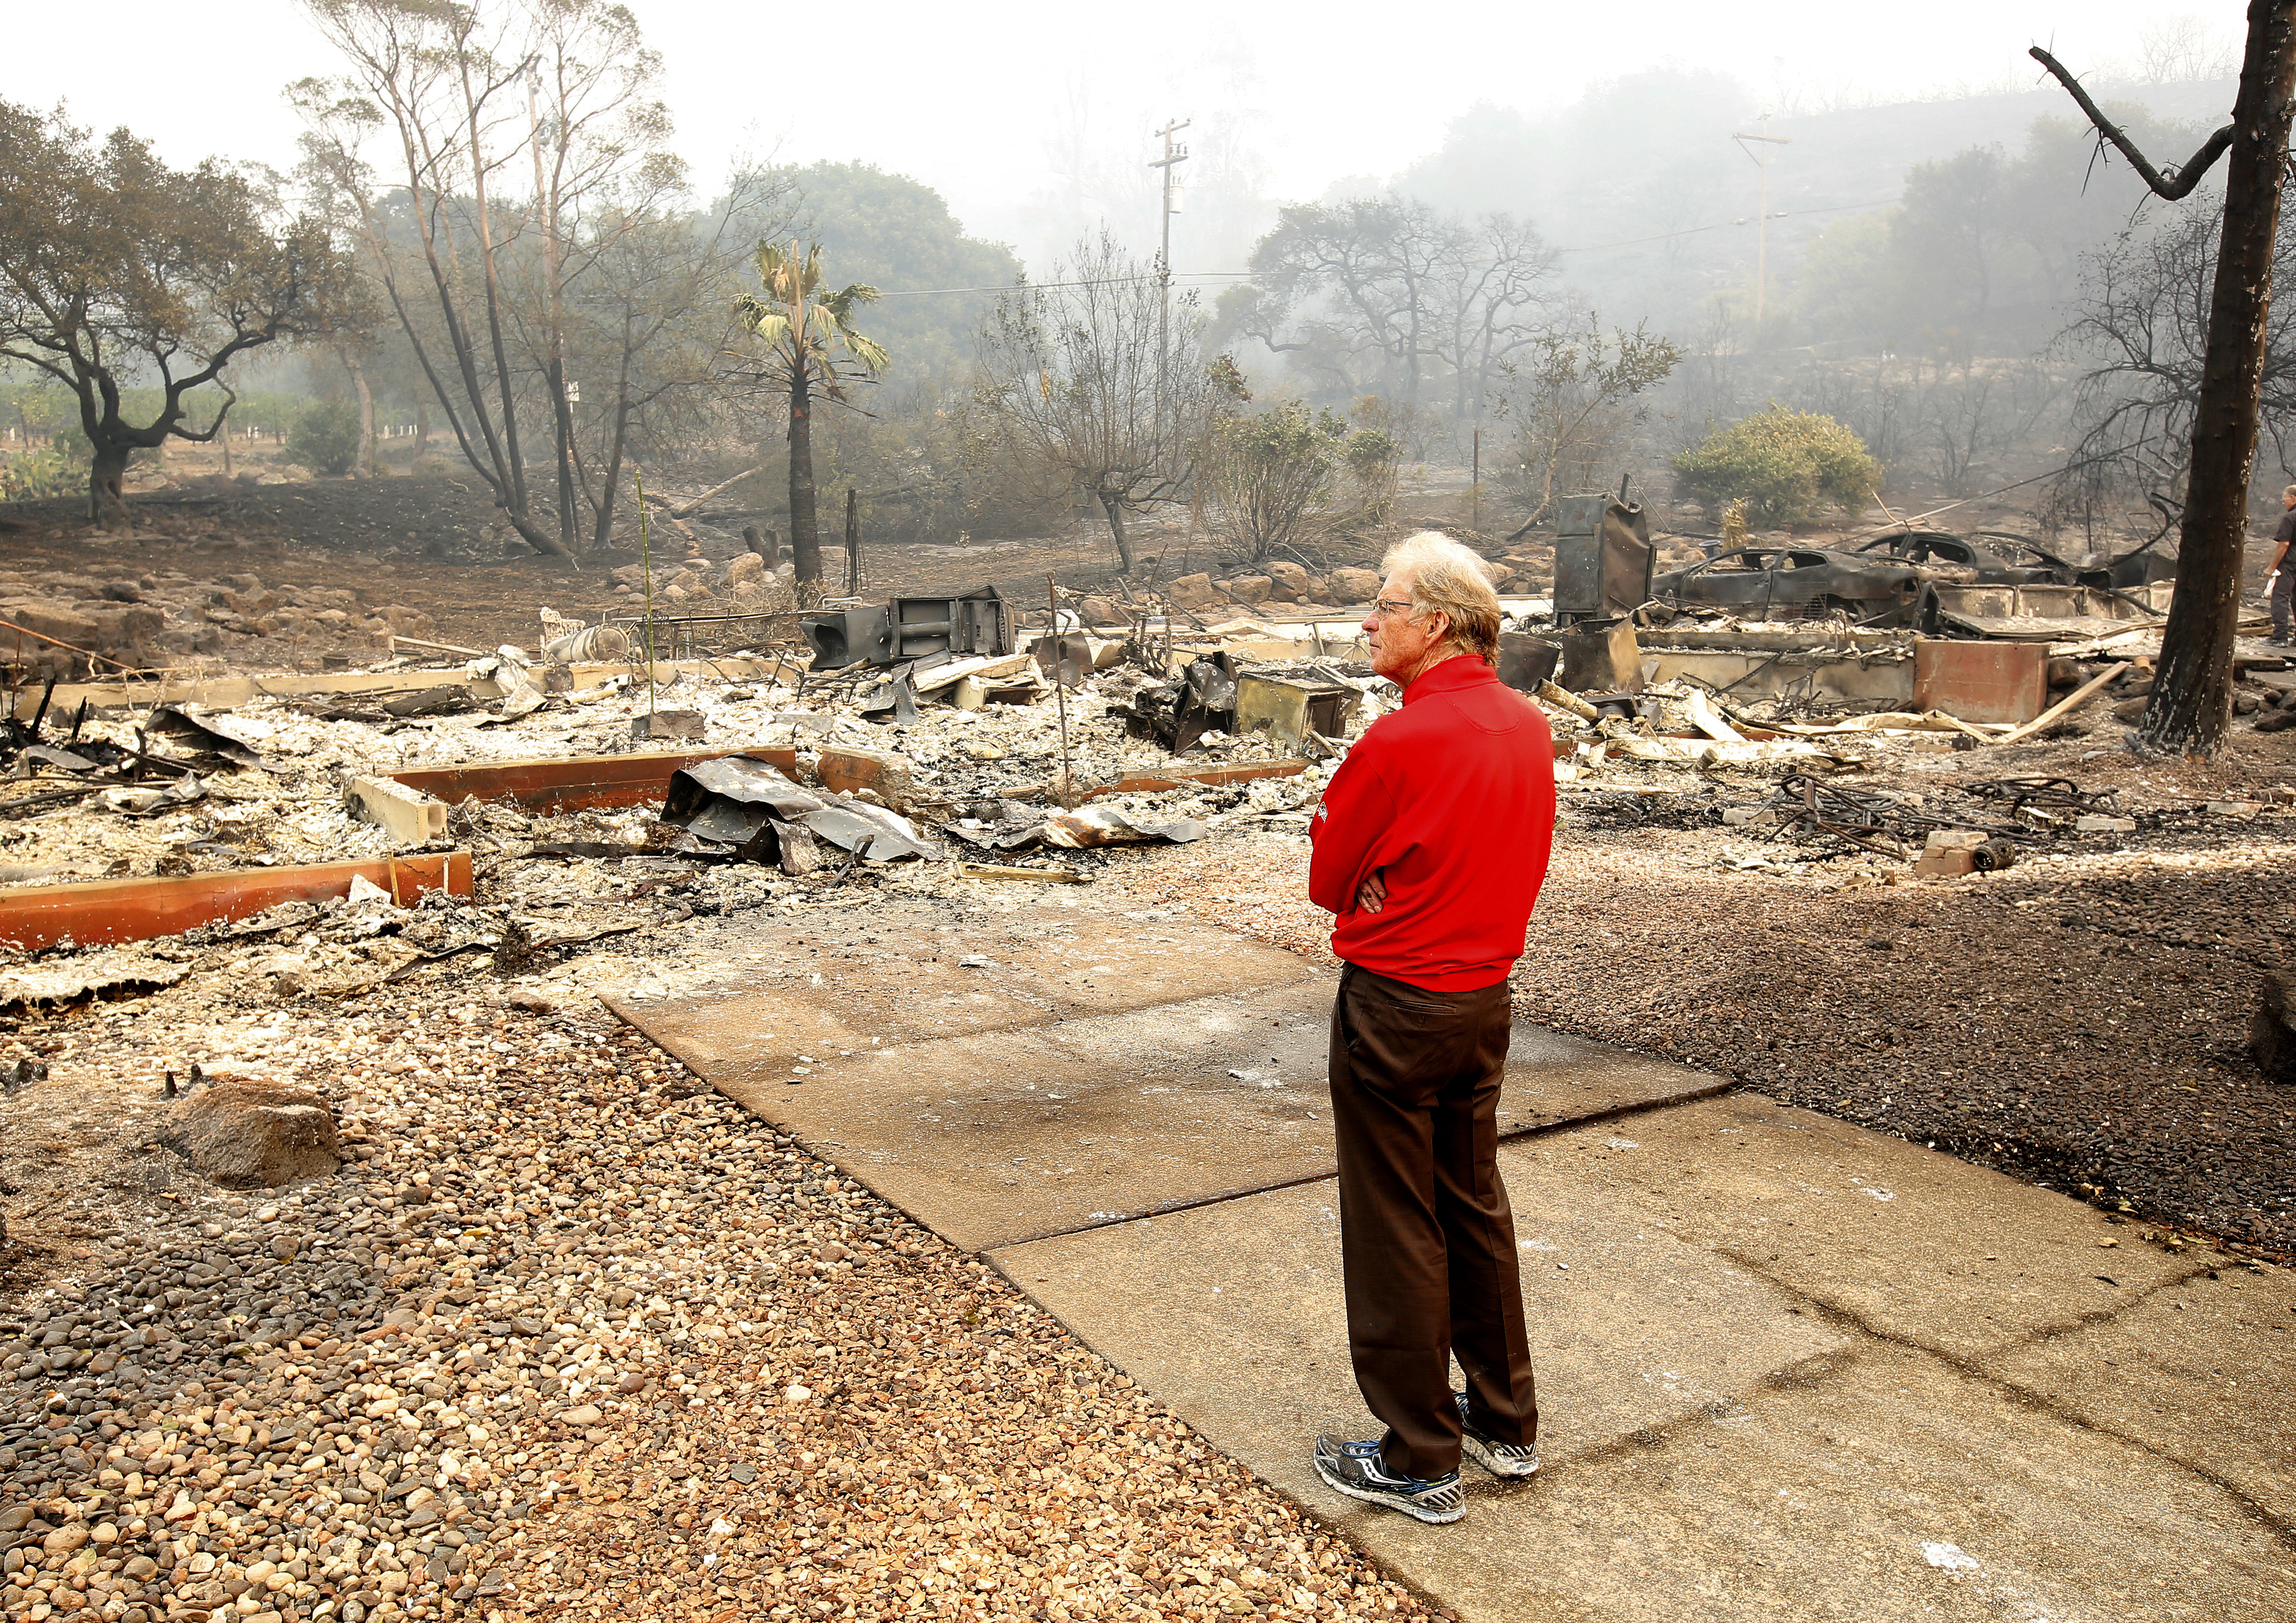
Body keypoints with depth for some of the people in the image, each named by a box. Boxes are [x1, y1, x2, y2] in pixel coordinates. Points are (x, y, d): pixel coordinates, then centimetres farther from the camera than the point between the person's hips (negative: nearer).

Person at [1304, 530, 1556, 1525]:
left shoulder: (1399, 743, -22)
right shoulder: (1529, 726, 1)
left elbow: (1329, 880, -11)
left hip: (1395, 1005, -7)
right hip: (1488, 995, 8)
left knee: (1395, 1231, 6)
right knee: (1474, 1205, 21)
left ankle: (1419, 1463, 19)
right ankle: (1506, 1423, 35)